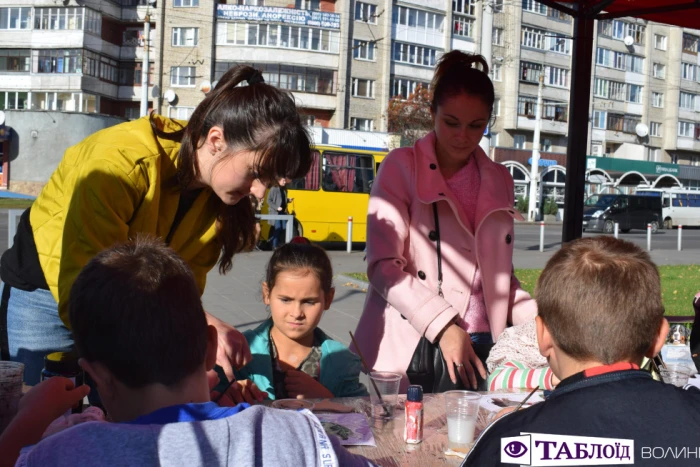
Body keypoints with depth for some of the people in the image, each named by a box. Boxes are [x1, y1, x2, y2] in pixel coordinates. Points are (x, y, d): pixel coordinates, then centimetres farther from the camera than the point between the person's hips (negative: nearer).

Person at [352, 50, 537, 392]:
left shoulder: (498, 181, 12)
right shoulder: (401, 167, -1)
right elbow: (383, 266, -10)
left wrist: (539, 321, 0)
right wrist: (444, 327, -19)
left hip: (480, 347, 4)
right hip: (410, 349, -3)